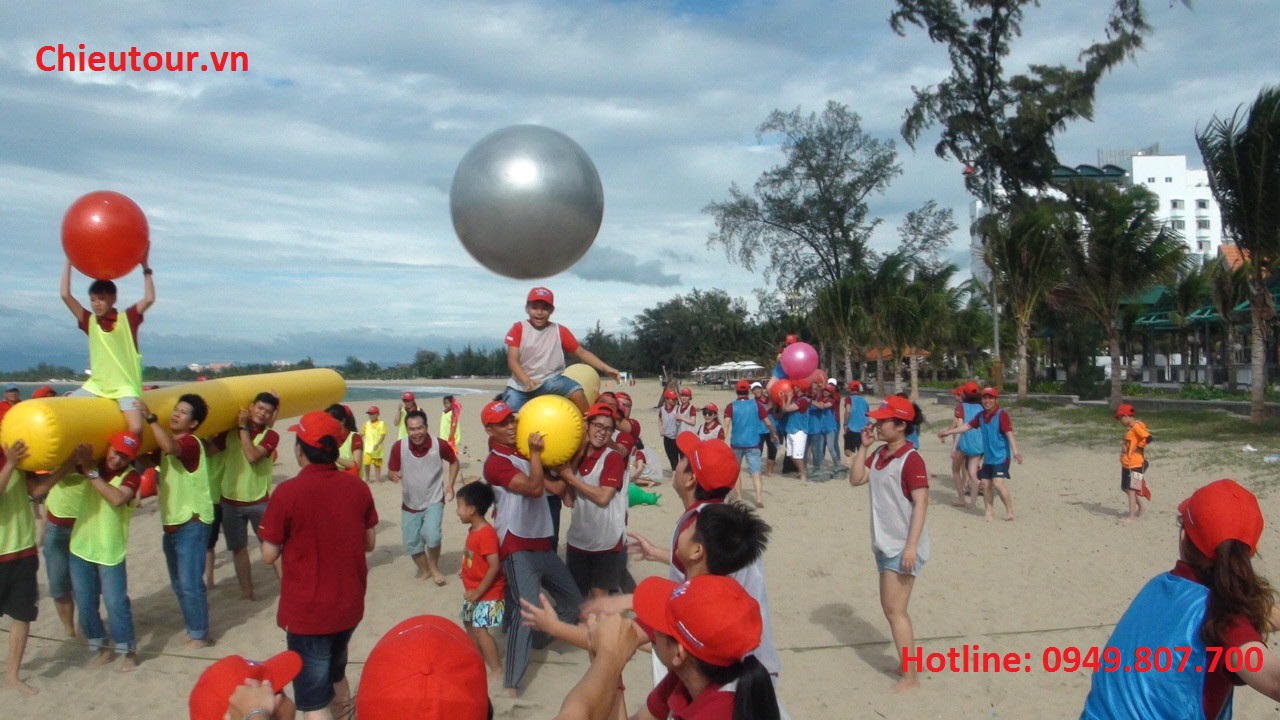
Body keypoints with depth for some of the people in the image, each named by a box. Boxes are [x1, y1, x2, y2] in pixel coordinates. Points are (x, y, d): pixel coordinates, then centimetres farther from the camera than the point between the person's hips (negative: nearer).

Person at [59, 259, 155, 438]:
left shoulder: (127, 319, 1)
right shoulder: (90, 321, 8)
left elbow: (149, 299, -13)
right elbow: (65, 295, 3)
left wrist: (145, 268, -12)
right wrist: (68, 262, 2)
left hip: (124, 386, -4)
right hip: (96, 385, 4)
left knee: (136, 429, -23)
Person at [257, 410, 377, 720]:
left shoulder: (288, 492, -18)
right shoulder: (358, 487, -4)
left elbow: (269, 555, -9)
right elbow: (369, 543, 6)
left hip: (307, 611, -5)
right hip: (349, 605, 5)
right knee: (336, 674, 29)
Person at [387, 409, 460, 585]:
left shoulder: (440, 445, -19)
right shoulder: (399, 447, -20)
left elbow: (454, 462, 1)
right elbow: (390, 471, -8)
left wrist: (450, 485, -7)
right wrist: (394, 475, -32)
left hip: (434, 500, -2)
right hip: (410, 503, 2)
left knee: (432, 535, -22)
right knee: (411, 543, 10)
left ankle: (434, 567, 7)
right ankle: (424, 570, 39)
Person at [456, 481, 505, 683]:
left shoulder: (487, 533, -25)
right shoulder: (473, 530, 5)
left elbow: (494, 566, -28)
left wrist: (478, 592, -24)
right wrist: (466, 571, 3)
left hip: (488, 593, -10)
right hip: (474, 590, 10)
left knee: (480, 629, -13)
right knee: (469, 623, 20)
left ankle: (497, 671, -4)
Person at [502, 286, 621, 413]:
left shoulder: (560, 331, 1)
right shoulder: (518, 328, -5)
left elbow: (581, 352, 3)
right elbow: (512, 360, -12)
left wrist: (606, 368, -11)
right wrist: (527, 380, -31)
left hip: (550, 380, 0)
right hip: (521, 385, 0)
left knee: (577, 392, -25)